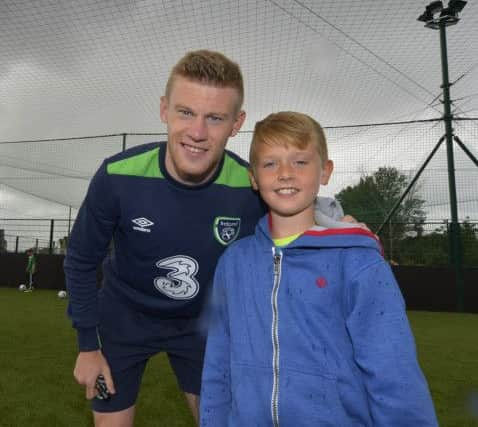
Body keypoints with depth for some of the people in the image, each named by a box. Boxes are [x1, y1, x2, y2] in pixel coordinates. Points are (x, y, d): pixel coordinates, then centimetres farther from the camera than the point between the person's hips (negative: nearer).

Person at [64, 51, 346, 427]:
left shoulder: (252, 188, -25)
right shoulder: (118, 177, -27)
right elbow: (81, 260, -10)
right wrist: (88, 344, -4)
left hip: (200, 323, 1)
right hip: (122, 319, 0)